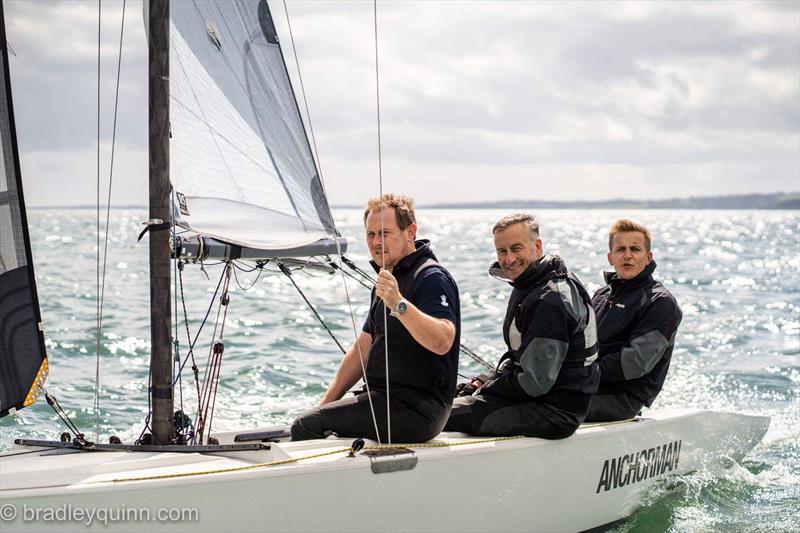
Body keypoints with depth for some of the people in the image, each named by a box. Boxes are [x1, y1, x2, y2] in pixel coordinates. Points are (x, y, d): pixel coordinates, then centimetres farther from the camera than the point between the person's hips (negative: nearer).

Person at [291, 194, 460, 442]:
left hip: (414, 410, -10)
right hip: (387, 399, 10)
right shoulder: (389, 279, 20)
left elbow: (442, 342, -30)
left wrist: (399, 304, -43)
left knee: (305, 426, -16)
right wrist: (325, 404, 14)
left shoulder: (432, 278, -13)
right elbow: (363, 349, 21)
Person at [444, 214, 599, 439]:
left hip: (555, 412, -11)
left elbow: (535, 382, -24)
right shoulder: (527, 287, 12)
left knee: (443, 416, -16)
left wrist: (489, 387, -10)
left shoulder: (550, 301, -22)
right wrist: (492, 379, 5)